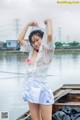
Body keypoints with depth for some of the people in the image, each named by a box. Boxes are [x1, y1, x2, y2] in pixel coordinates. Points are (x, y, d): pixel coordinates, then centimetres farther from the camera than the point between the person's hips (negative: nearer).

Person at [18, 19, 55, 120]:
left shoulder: (47, 51, -5)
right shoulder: (32, 51, 12)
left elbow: (49, 34, -22)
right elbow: (20, 39, 19)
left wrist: (49, 22, -6)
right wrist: (28, 25, 18)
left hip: (42, 90, -6)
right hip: (31, 90, 6)